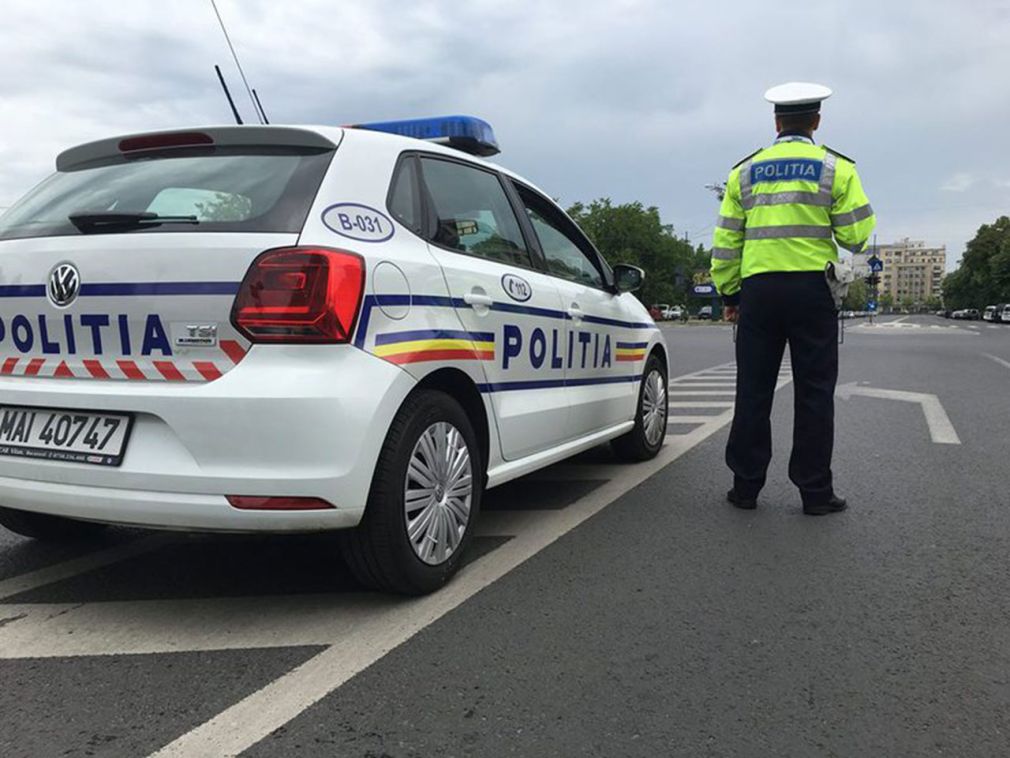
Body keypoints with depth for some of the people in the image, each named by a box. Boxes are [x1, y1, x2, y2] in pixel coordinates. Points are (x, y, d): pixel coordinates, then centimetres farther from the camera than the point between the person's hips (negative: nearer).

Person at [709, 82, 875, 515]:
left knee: (753, 391, 7)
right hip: (812, 288, -2)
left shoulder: (745, 172, 10)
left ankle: (746, 485, 12)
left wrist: (728, 292, 15)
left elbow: (725, 240, 9)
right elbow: (857, 235, -3)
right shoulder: (835, 168, 3)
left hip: (758, 289, 2)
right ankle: (815, 491, 8)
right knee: (814, 392, 4)